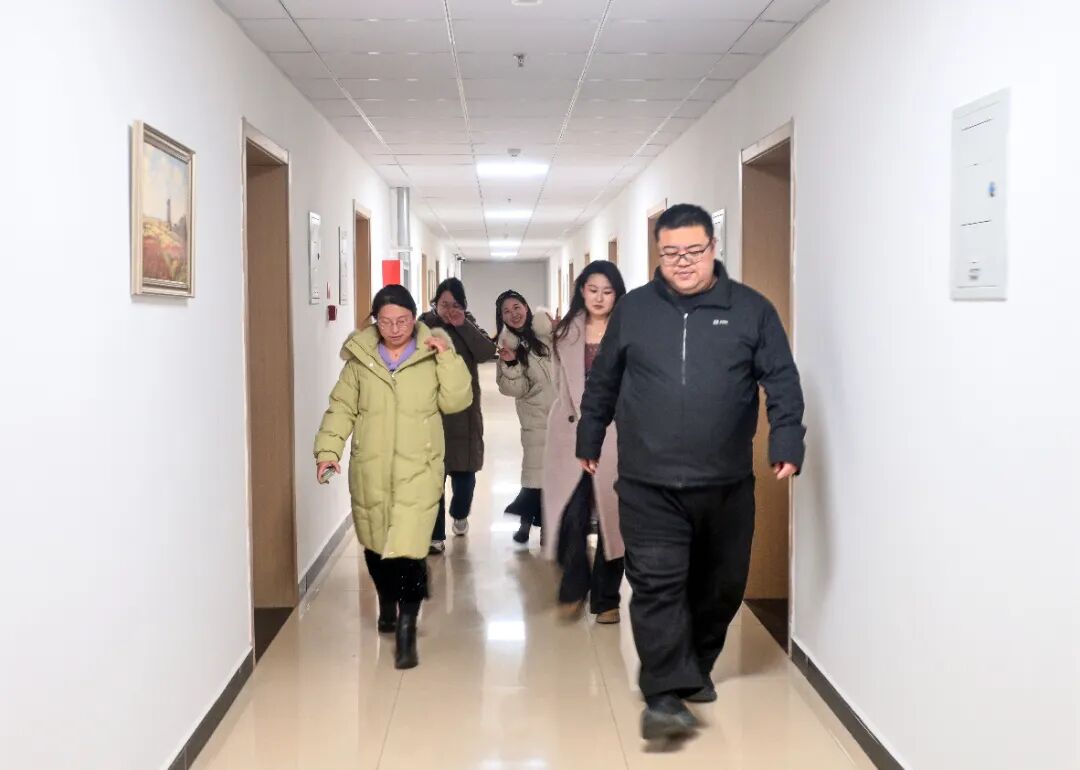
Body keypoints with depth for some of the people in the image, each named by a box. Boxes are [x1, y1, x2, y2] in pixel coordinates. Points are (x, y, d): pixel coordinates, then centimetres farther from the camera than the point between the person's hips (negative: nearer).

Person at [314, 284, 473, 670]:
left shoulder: (432, 355, 1)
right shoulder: (360, 357, 4)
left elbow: (457, 401, -6)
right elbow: (342, 408, 4)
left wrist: (448, 357, -15)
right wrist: (328, 450, -8)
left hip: (417, 470, -2)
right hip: (370, 471, 3)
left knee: (408, 549, -13)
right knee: (375, 544, 17)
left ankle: (406, 630, -4)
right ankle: (387, 602, 43)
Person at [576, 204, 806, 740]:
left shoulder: (751, 309, 3)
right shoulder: (632, 309, 7)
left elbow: (782, 383, 0)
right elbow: (602, 384, 15)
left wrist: (786, 442, -12)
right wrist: (589, 440, 20)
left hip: (727, 483, 1)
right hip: (648, 484, -1)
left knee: (720, 585, 13)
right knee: (657, 585, -9)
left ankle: (697, 668, 34)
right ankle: (666, 695, -5)